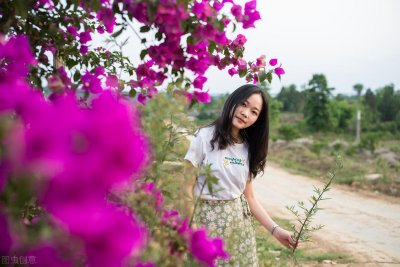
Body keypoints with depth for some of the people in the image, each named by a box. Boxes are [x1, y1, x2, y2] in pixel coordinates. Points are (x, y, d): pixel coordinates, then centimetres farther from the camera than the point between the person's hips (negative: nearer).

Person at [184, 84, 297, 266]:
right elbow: (187, 187, -10)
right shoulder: (205, 136, -10)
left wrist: (275, 229, 2)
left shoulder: (249, 148, 6)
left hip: (240, 221, 5)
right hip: (208, 220, -4)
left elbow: (249, 196, 9)